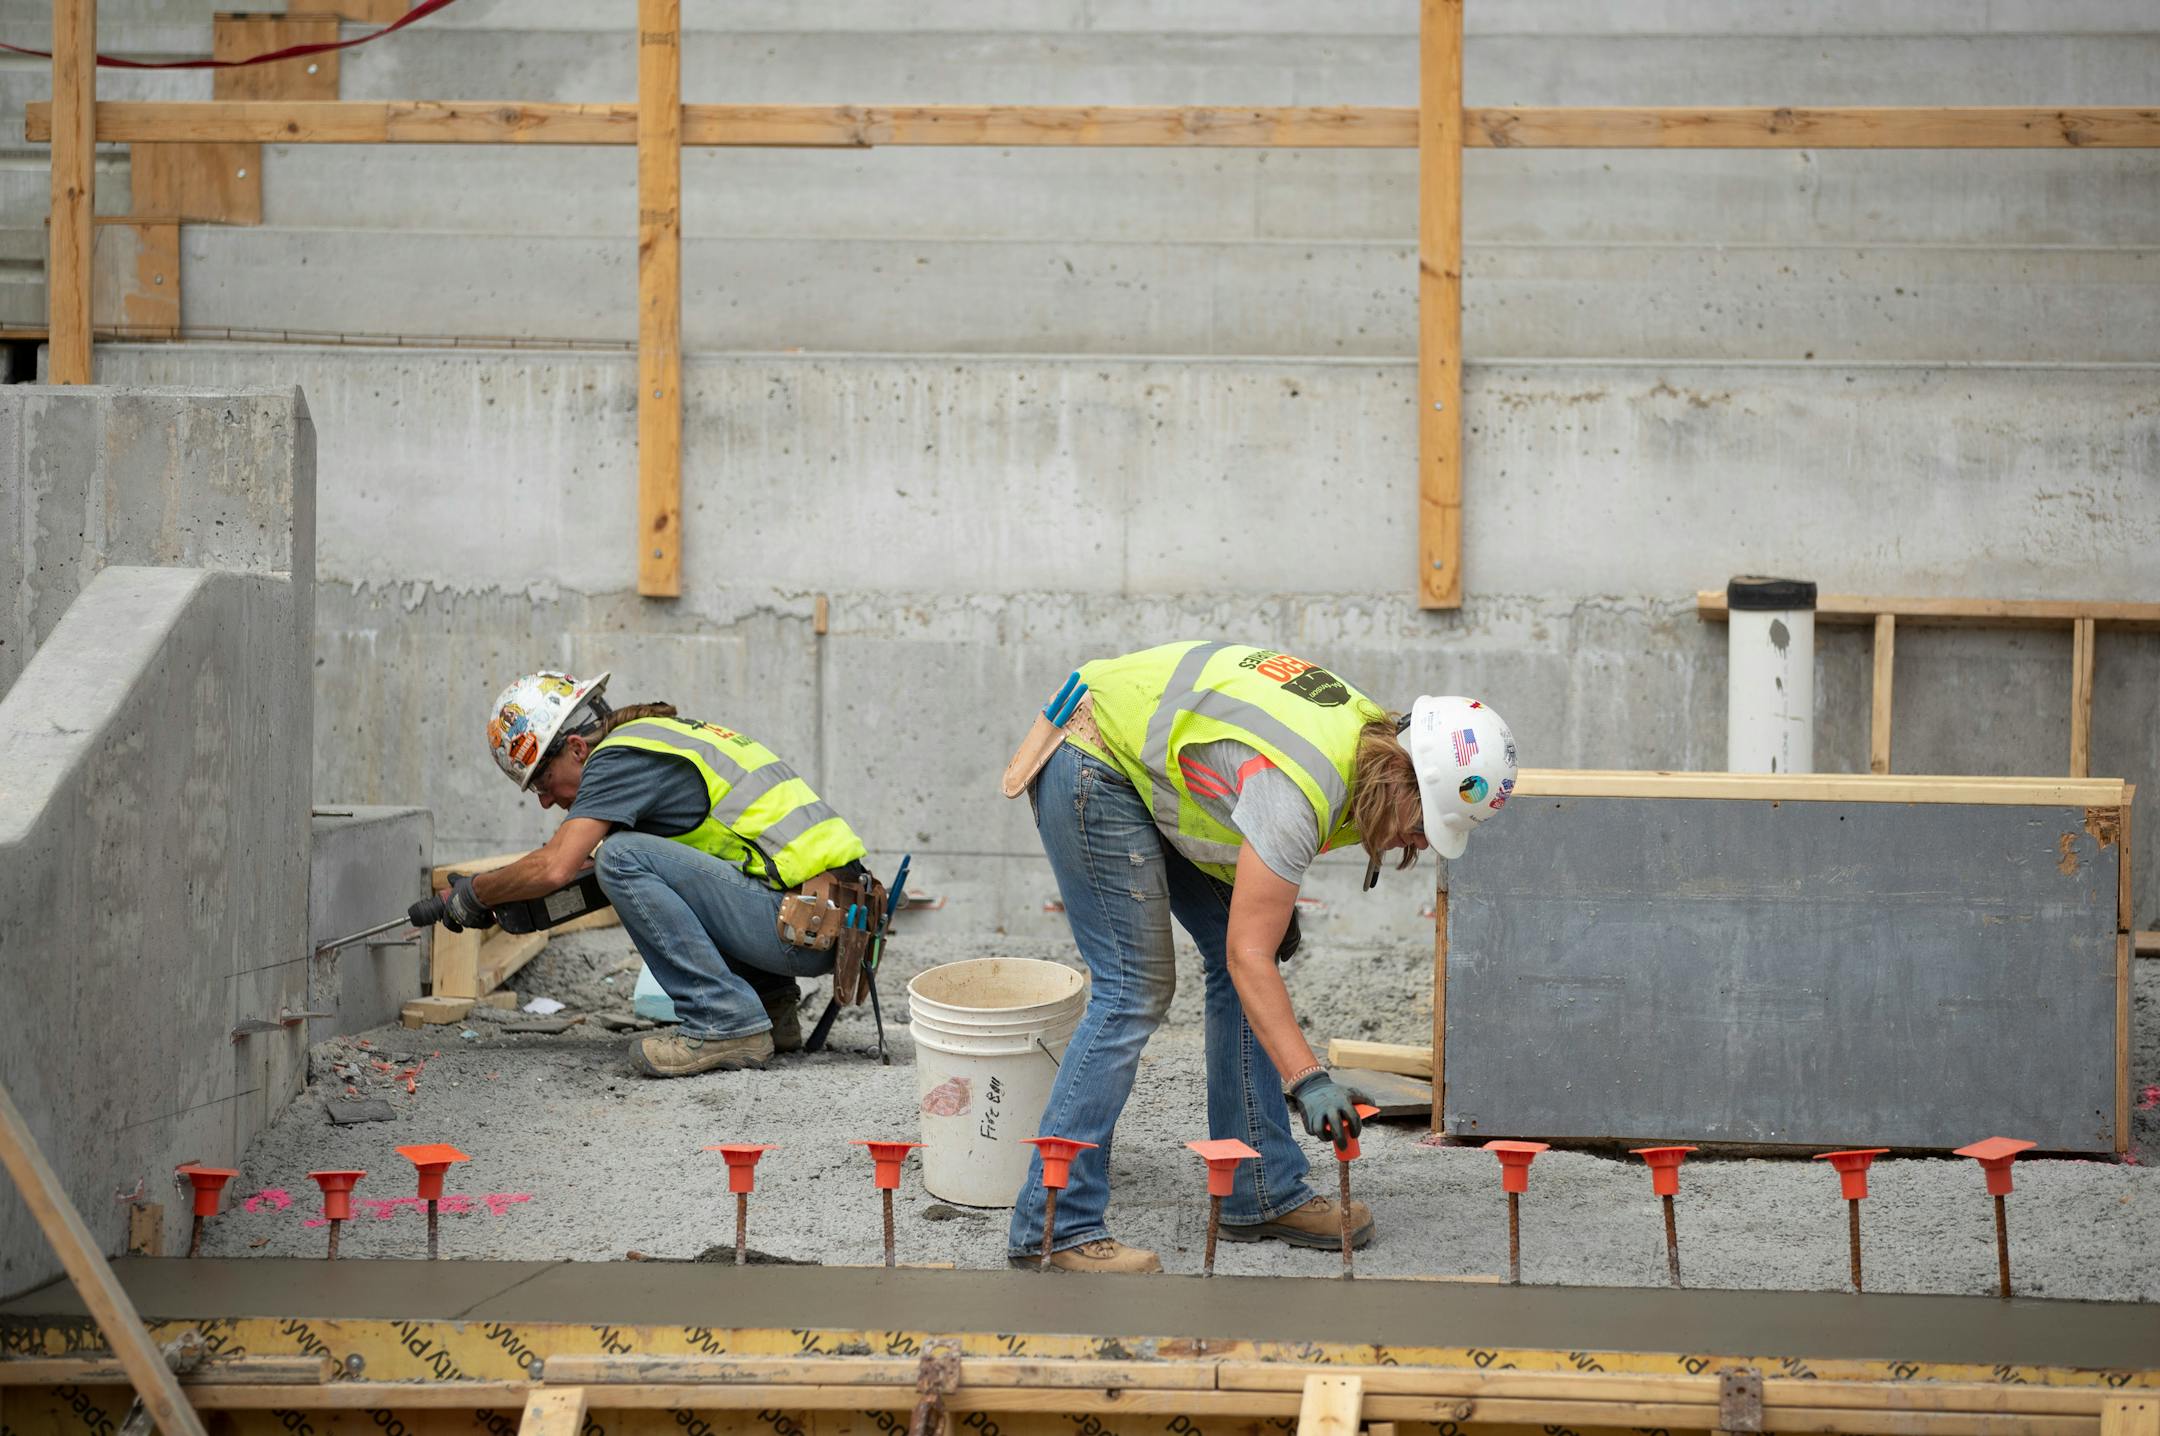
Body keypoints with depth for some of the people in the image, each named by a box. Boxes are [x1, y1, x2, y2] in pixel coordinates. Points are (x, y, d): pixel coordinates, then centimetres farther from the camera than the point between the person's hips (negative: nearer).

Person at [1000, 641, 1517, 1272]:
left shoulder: (1374, 734, -6)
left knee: (1235, 970, 5)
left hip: (1156, 769, 10)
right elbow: (1249, 955, -33)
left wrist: (1275, 898, 7)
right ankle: (1052, 1226, -12)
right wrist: (1307, 1079, -37)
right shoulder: (1298, 792, -33)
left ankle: (1264, 1194, 10)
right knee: (1135, 989, -14)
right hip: (1090, 764, -10)